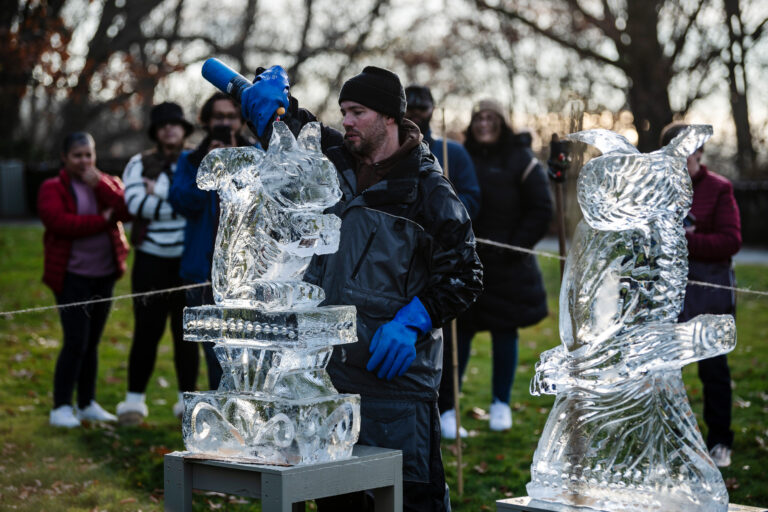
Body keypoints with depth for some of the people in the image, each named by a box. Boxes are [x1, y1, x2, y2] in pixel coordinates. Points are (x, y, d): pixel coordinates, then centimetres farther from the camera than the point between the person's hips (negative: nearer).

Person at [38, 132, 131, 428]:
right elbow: (59, 222, -19)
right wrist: (102, 220, -14)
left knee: (92, 342, 11)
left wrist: (99, 184, -14)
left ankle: (87, 404, 21)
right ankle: (61, 408, -2)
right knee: (76, 342, -11)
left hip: (104, 275, 5)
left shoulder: (107, 183, 11)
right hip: (72, 277, -5)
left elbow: (126, 211, -6)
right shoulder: (52, 189, -2)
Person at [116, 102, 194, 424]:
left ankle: (187, 400, 15)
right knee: (147, 331, -1)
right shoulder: (140, 164, 7)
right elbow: (136, 203, -9)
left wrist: (158, 199, -12)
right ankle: (135, 399, 8)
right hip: (152, 260, 0)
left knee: (186, 331, 6)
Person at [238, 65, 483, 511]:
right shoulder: (334, 162, 10)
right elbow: (292, 132, 26)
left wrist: (412, 321, -19)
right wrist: (273, 96, 4)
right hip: (330, 363, 6)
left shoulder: (427, 188, -6)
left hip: (394, 370, -6)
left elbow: (464, 274, -7)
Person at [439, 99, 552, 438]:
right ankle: (446, 408, 1)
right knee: (459, 332, -2)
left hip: (507, 267, 0)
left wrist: (516, 246, -7)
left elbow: (541, 210, 0)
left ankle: (501, 404, 25)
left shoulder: (520, 161, 0)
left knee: (504, 332, 9)